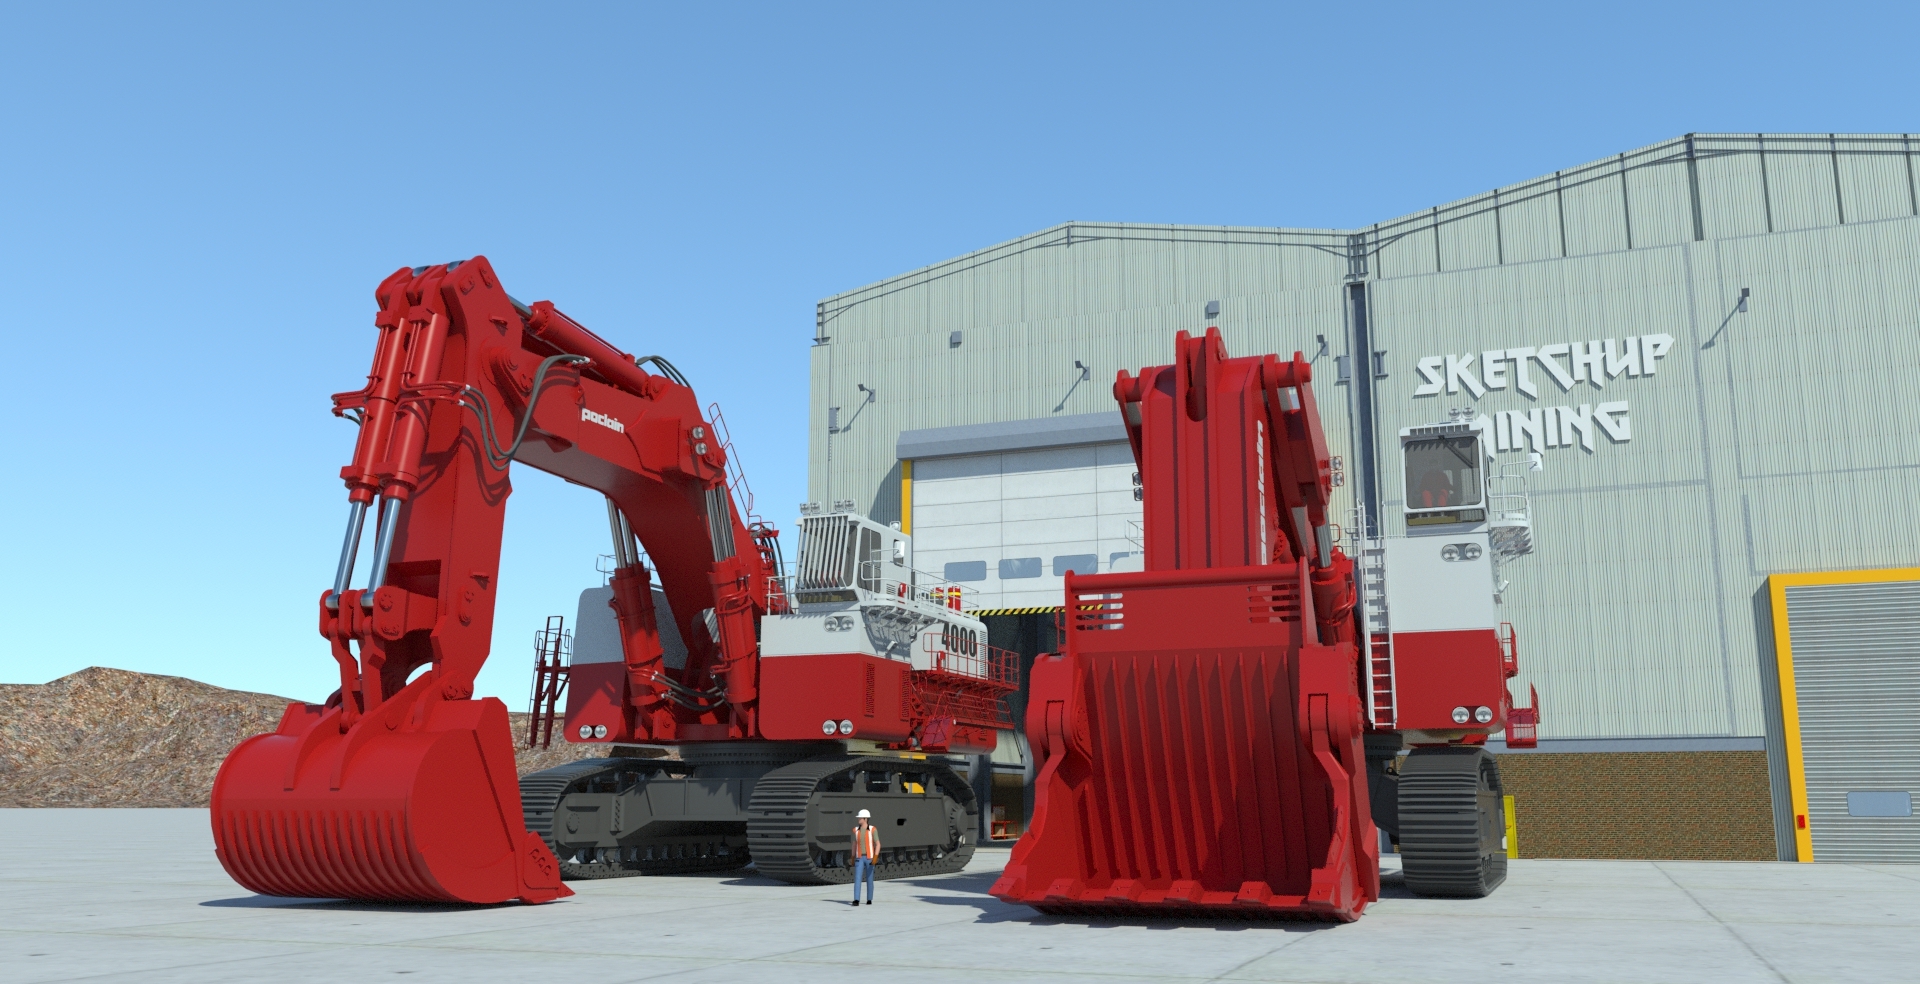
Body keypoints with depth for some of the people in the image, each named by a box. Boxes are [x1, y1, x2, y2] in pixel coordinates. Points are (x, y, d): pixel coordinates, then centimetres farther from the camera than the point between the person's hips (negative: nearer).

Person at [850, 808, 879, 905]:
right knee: (857, 879, -12)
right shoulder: (856, 830, 3)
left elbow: (878, 845, -11)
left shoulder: (873, 829, -10)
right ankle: (856, 900, -17)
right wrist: (853, 858, 14)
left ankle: (869, 899, 24)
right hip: (859, 858, 3)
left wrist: (875, 858, -21)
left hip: (869, 858, -3)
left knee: (869, 879, 7)